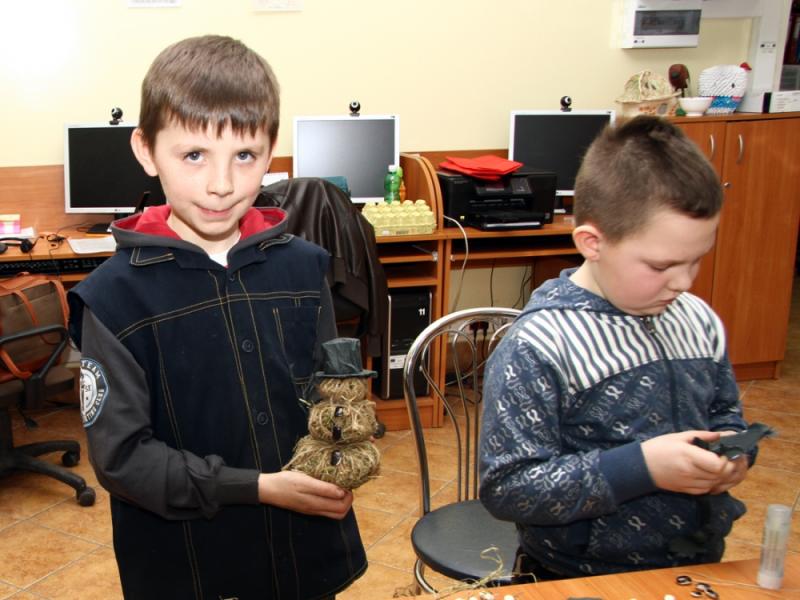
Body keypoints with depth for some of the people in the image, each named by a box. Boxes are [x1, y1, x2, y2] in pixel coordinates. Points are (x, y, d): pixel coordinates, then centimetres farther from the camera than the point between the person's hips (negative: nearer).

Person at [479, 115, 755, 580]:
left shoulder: (699, 321, 4)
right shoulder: (537, 348, -16)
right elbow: (505, 488, -18)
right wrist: (641, 467, -22)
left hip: (700, 563, 5)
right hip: (583, 579, -5)